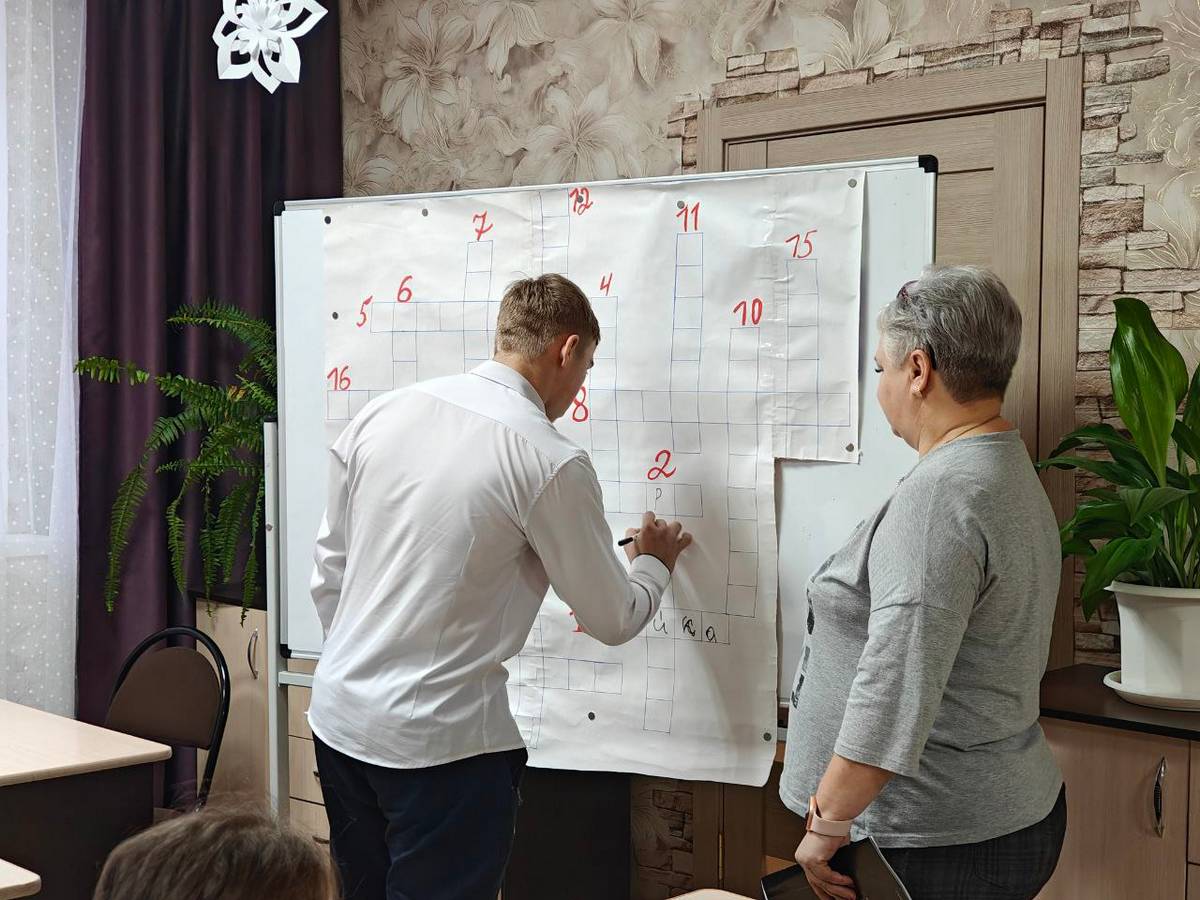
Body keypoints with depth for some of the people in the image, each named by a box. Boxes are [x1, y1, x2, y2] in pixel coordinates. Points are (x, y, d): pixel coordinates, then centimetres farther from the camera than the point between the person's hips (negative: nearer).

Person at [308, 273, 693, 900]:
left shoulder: (382, 413, 2)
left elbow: (329, 572, 10)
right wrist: (654, 564, 19)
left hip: (337, 716, 6)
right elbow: (612, 620, -2)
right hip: (438, 742, -6)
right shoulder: (551, 463, -14)